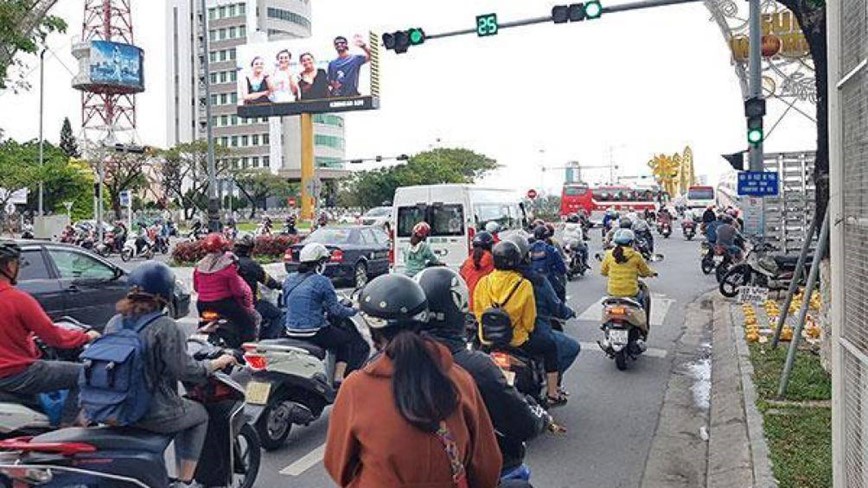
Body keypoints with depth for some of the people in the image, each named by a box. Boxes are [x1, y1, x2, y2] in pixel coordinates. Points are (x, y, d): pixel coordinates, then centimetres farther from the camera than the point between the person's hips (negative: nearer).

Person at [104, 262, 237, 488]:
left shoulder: (115, 322, 1)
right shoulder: (166, 328, -19)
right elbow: (186, 370, -18)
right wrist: (218, 363, -2)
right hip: (154, 414, -6)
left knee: (182, 410, 30)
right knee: (199, 414, 21)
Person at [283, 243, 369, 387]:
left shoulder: (289, 280, 6)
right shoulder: (322, 281, -12)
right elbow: (335, 310, -12)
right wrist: (354, 310, 7)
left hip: (291, 333, 7)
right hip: (315, 334, -7)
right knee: (349, 338, 16)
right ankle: (339, 377, 10)